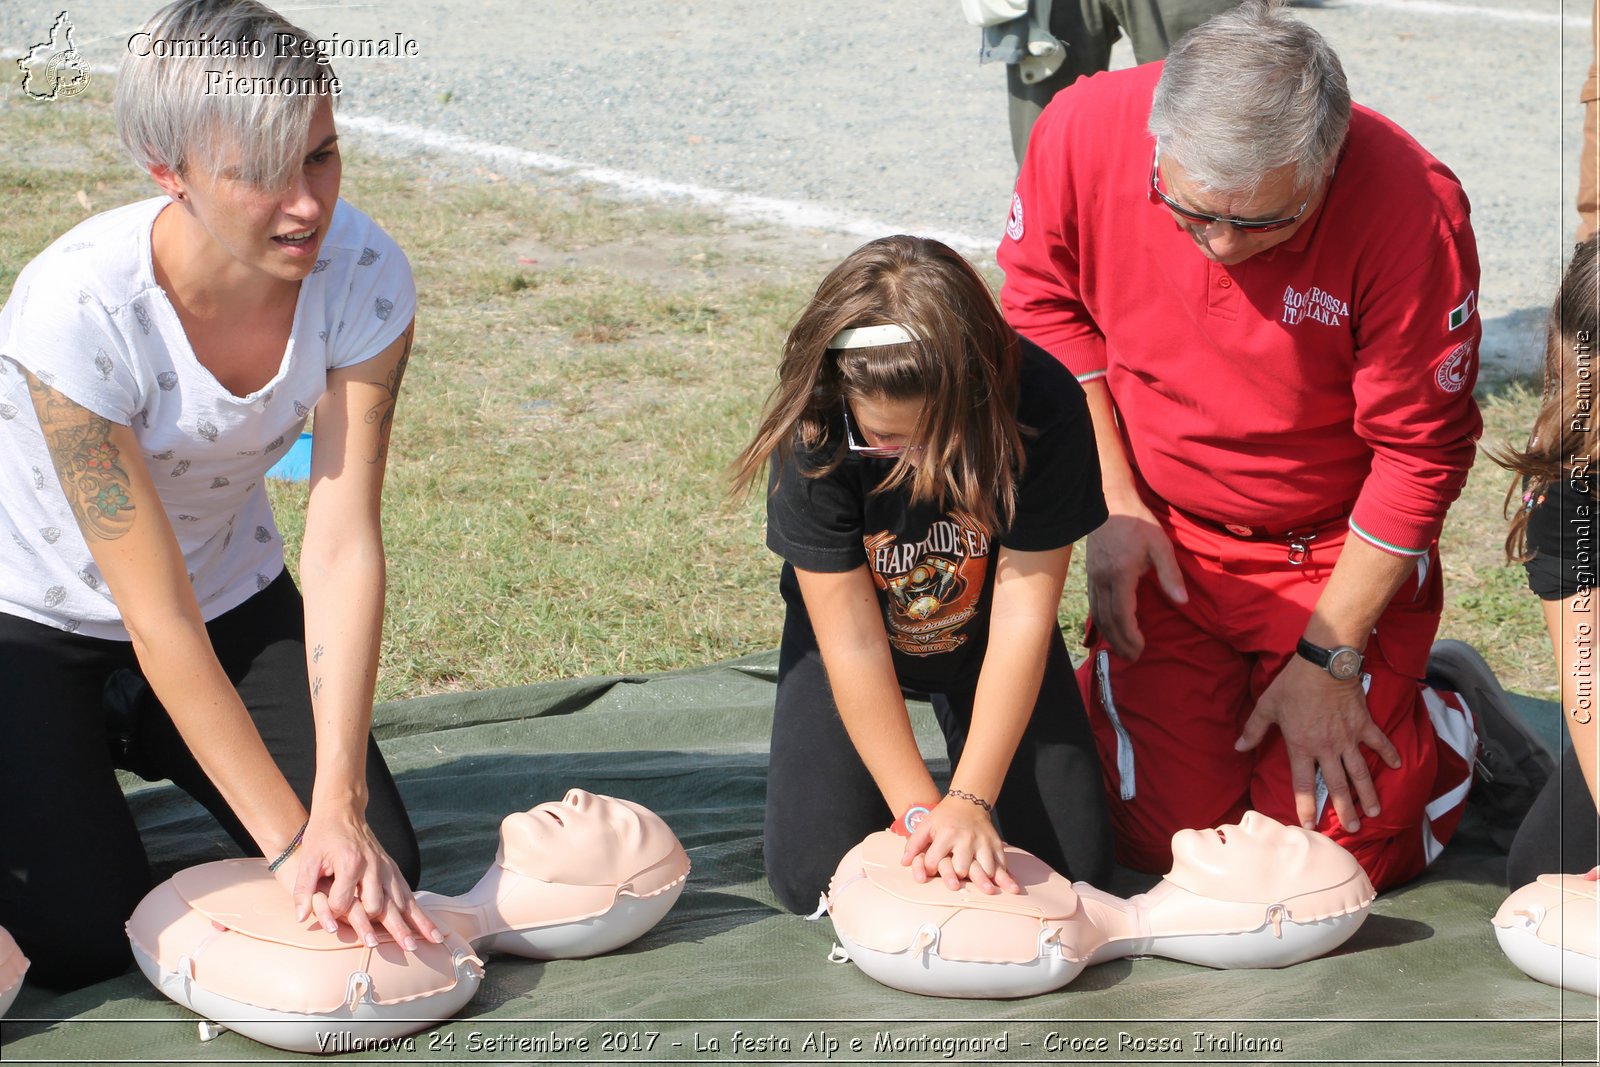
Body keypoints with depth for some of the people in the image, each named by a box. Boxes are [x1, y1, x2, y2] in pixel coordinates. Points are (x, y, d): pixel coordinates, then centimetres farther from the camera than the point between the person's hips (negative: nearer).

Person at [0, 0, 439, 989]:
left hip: (233, 586, 4)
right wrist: (290, 837, -30)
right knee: (86, 943, -13)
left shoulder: (364, 276, -24)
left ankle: (141, 739, 23)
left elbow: (345, 546, -25)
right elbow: (160, 622, -30)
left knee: (377, 876, -2)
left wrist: (338, 812, -31)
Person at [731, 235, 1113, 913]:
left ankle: (966, 733, 20)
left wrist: (969, 801, -32)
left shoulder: (1041, 408, -31)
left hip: (982, 640, 1)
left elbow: (1022, 617, -28)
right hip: (850, 635, 0)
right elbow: (853, 643, -27)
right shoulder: (814, 436, -31)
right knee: (809, 878, -13)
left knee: (1076, 861, -9)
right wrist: (919, 810, -30)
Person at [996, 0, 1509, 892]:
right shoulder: (1083, 129, -19)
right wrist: (1112, 503, -6)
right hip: (1166, 540, 3)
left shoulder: (1410, 208, -27)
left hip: (1340, 546, -2)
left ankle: (1448, 714, 23)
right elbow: (1043, 306, 0)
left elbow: (1420, 451, -18)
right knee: (1167, 836, -3)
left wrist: (1327, 661, -14)